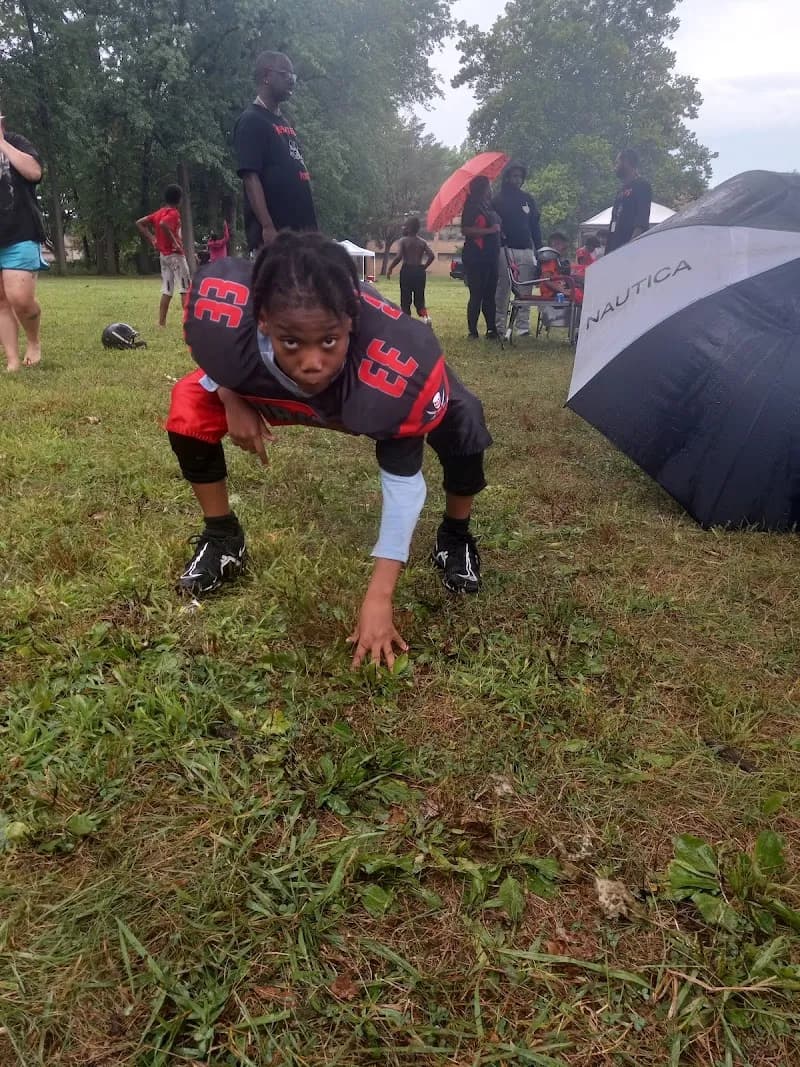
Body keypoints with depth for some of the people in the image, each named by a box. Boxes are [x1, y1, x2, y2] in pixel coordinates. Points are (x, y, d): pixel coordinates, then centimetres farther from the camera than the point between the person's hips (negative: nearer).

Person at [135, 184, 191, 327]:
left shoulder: (159, 213, 12)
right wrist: (175, 242, -25)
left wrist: (152, 239, 9)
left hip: (163, 255, 8)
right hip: (175, 255, -8)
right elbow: (163, 224, -32)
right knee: (185, 288, -5)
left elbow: (139, 223, 12)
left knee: (167, 291, 8)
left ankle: (161, 322, 5)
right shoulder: (174, 213, -12)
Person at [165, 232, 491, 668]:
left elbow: (404, 482, -35)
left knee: (461, 425, -24)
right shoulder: (222, 311, -41)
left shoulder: (399, 369, -45)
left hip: (372, 392, -2)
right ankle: (222, 540, 9)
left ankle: (455, 538, 7)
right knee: (189, 411, -16)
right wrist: (231, 399, -19)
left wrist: (379, 596, -34)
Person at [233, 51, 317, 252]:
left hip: (300, 229, 9)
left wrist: (311, 225, 18)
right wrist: (268, 227, -24)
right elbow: (250, 177, -15)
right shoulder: (251, 121, -5)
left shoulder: (285, 124, 22)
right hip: (274, 232, -9)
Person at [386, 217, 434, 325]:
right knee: (419, 299, 10)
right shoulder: (422, 242, 7)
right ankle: (425, 316, -16)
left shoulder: (404, 241, -5)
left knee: (405, 299, 4)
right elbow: (431, 256, -4)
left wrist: (390, 268, -6)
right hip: (419, 271, 4)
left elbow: (399, 256, -16)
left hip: (407, 270, -4)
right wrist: (424, 267, 8)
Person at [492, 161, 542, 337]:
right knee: (502, 289, -2)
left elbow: (535, 225, 16)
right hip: (504, 249, -3)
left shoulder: (528, 199, 15)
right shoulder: (498, 200, 6)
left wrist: (539, 248, 10)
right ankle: (499, 325, 1)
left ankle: (523, 325, -1)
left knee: (525, 289, -3)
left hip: (526, 250, 3)